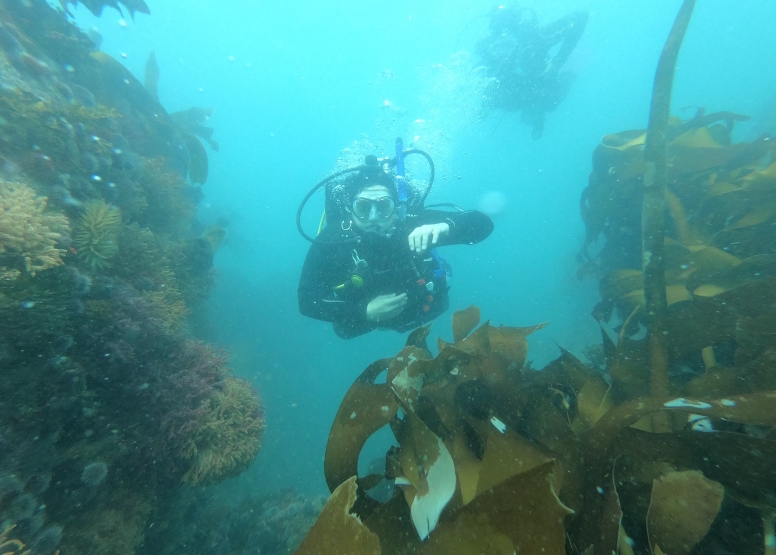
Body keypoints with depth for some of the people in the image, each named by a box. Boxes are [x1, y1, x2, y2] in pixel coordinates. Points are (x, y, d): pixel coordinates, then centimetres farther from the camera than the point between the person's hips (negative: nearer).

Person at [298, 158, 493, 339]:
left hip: (421, 307, 1)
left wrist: (445, 226, -54)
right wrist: (365, 312, -38)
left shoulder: (413, 224, -34)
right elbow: (307, 301, -28)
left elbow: (483, 223, -32)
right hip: (363, 315, 0)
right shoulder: (332, 240, -34)